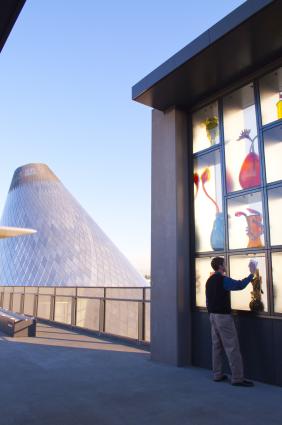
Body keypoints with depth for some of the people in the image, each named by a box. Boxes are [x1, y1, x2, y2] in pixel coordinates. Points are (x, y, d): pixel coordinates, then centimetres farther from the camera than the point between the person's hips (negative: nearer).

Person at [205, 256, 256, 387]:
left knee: (217, 346, 11)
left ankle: (217, 375, 16)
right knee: (232, 347, -3)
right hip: (223, 316, -9)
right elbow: (240, 285, -25)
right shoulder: (223, 280, -16)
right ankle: (237, 378, 0)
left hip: (213, 316, 9)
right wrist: (252, 274, -13)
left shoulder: (209, 281, 11)